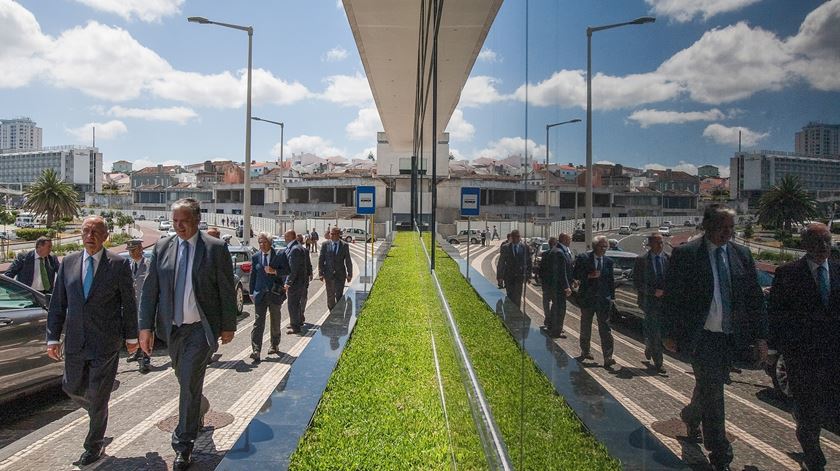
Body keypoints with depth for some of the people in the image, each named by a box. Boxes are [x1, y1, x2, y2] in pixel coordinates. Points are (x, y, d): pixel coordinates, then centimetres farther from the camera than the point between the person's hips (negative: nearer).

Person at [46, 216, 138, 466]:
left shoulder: (119, 264, -8)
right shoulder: (68, 263, 4)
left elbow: (129, 304, -3)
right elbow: (57, 304, 8)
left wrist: (131, 337, 1)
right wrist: (53, 337, 4)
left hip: (106, 342, -4)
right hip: (75, 341, 4)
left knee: (98, 396, 5)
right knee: (72, 387, 16)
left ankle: (94, 446, 25)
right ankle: (99, 412, 47)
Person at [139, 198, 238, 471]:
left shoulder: (216, 248, -9)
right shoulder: (161, 248, 2)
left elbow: (227, 290, -5)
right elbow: (150, 290, 3)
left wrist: (228, 326, -2)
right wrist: (146, 326, -2)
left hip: (201, 328, -4)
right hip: (172, 328, 5)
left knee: (189, 384, -5)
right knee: (185, 381, 21)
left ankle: (183, 446, 9)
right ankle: (198, 411, 50)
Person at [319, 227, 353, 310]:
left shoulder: (344, 245, -2)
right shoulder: (325, 244, -1)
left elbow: (348, 261, 2)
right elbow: (321, 260, 1)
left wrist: (349, 274, 2)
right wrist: (320, 273, -4)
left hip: (340, 274, -1)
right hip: (328, 274, 1)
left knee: (339, 295, -5)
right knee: (330, 295, 11)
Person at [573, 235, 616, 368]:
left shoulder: (608, 261, 6)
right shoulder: (583, 258, -4)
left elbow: (611, 280, 10)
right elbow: (576, 275, -5)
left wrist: (612, 297, 5)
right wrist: (589, 276, -20)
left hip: (604, 299, 1)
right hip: (587, 298, -1)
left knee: (605, 328, -6)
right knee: (585, 327, 13)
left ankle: (607, 357, -7)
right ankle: (585, 351, 30)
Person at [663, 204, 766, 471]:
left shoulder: (742, 255, 4)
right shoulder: (685, 254, -10)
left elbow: (755, 297, 8)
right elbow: (672, 297, -7)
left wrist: (761, 336, 4)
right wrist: (670, 334, -5)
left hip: (730, 336, 5)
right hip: (702, 336, -5)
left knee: (709, 387, 20)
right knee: (712, 391, -4)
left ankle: (690, 417, 49)